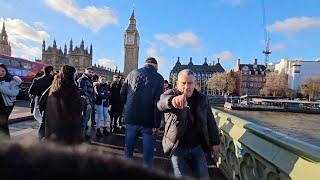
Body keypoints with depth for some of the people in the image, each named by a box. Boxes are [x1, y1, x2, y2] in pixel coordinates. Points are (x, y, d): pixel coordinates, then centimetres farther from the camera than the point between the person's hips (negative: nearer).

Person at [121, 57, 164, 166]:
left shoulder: (133, 73, 4)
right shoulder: (159, 78, -6)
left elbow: (122, 93, 4)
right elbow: (158, 102, -14)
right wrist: (156, 124, -12)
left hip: (131, 118, 4)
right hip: (148, 121, -3)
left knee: (128, 148, 19)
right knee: (148, 151, 8)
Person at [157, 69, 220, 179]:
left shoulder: (202, 99, 2)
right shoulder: (171, 94, -11)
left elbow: (211, 122, 11)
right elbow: (161, 103, -37)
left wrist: (214, 142, 12)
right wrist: (172, 101, -59)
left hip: (198, 148, 4)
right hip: (178, 148, -3)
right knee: (179, 176, 4)